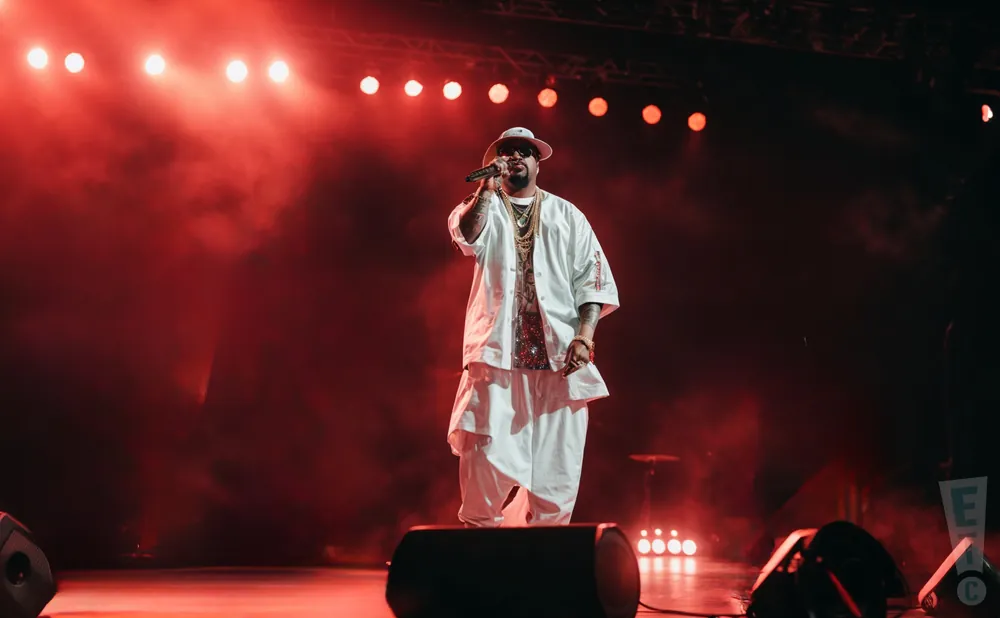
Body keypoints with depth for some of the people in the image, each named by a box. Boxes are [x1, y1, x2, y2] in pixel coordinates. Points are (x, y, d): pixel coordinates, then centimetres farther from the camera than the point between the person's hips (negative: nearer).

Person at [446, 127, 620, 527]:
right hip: (497, 353, -1)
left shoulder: (566, 215, 15)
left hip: (559, 357, 1)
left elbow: (593, 278, 7)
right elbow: (465, 235, -11)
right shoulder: (485, 208, 13)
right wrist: (488, 189, -17)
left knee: (556, 468, 0)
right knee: (486, 460, -8)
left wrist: (584, 335, -6)